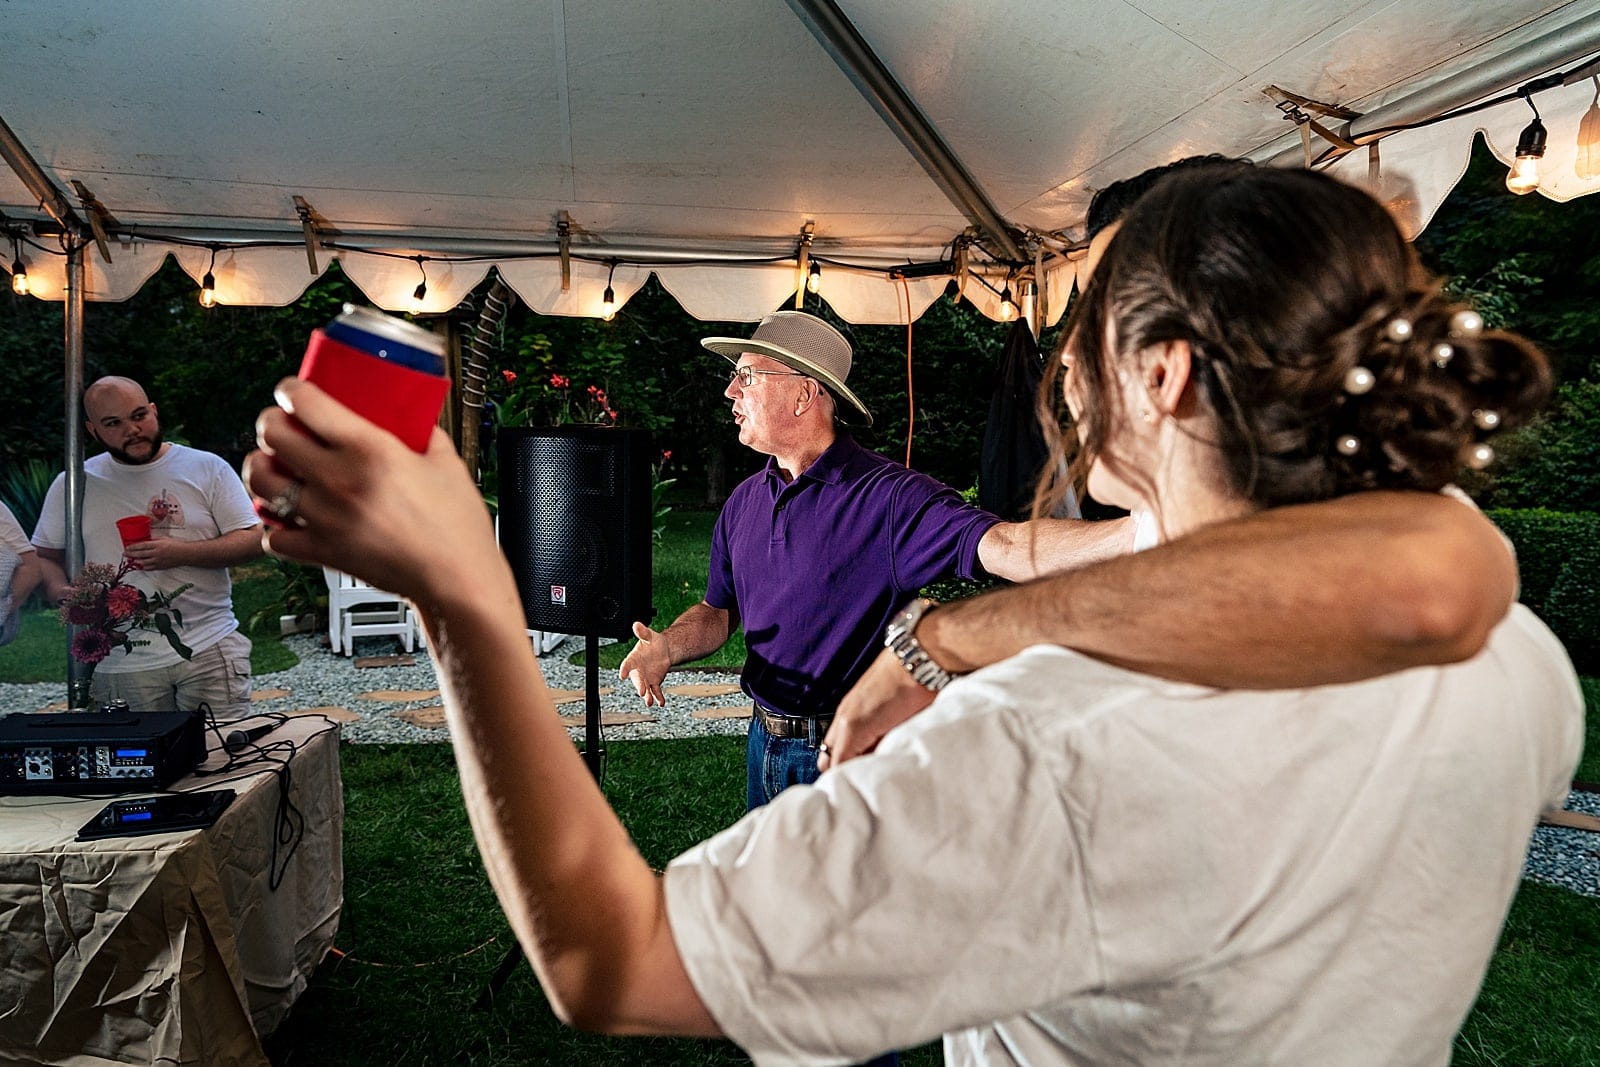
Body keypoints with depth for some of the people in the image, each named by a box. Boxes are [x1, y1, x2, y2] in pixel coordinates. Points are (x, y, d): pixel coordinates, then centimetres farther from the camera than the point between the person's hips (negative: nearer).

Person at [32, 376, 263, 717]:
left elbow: (254, 540, -1)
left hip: (210, 651, -2)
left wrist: (181, 553, -15)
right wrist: (60, 591, -7)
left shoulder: (207, 468, 4)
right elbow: (44, 555, 16)